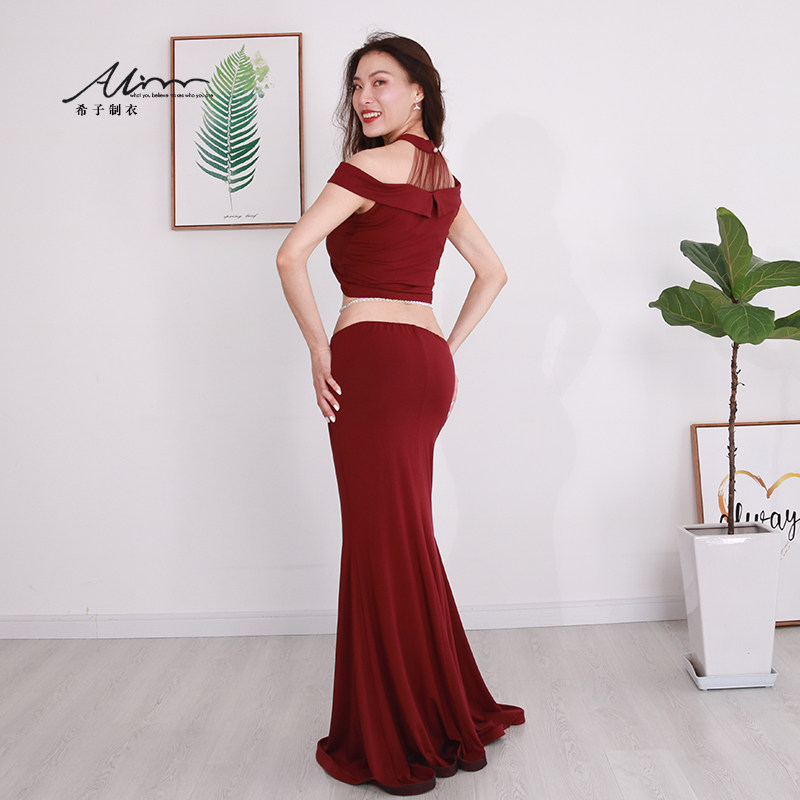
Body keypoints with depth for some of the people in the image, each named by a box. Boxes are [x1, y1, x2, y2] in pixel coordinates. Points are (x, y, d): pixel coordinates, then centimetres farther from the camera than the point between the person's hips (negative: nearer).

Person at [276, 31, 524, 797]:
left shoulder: (371, 165, -7)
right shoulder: (441, 176, 17)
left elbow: (291, 254, -17)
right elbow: (493, 271, 24)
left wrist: (319, 348, -8)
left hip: (371, 358, -8)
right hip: (427, 362, 8)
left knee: (380, 541, 0)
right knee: (408, 538, 17)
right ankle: (448, 713, 31)